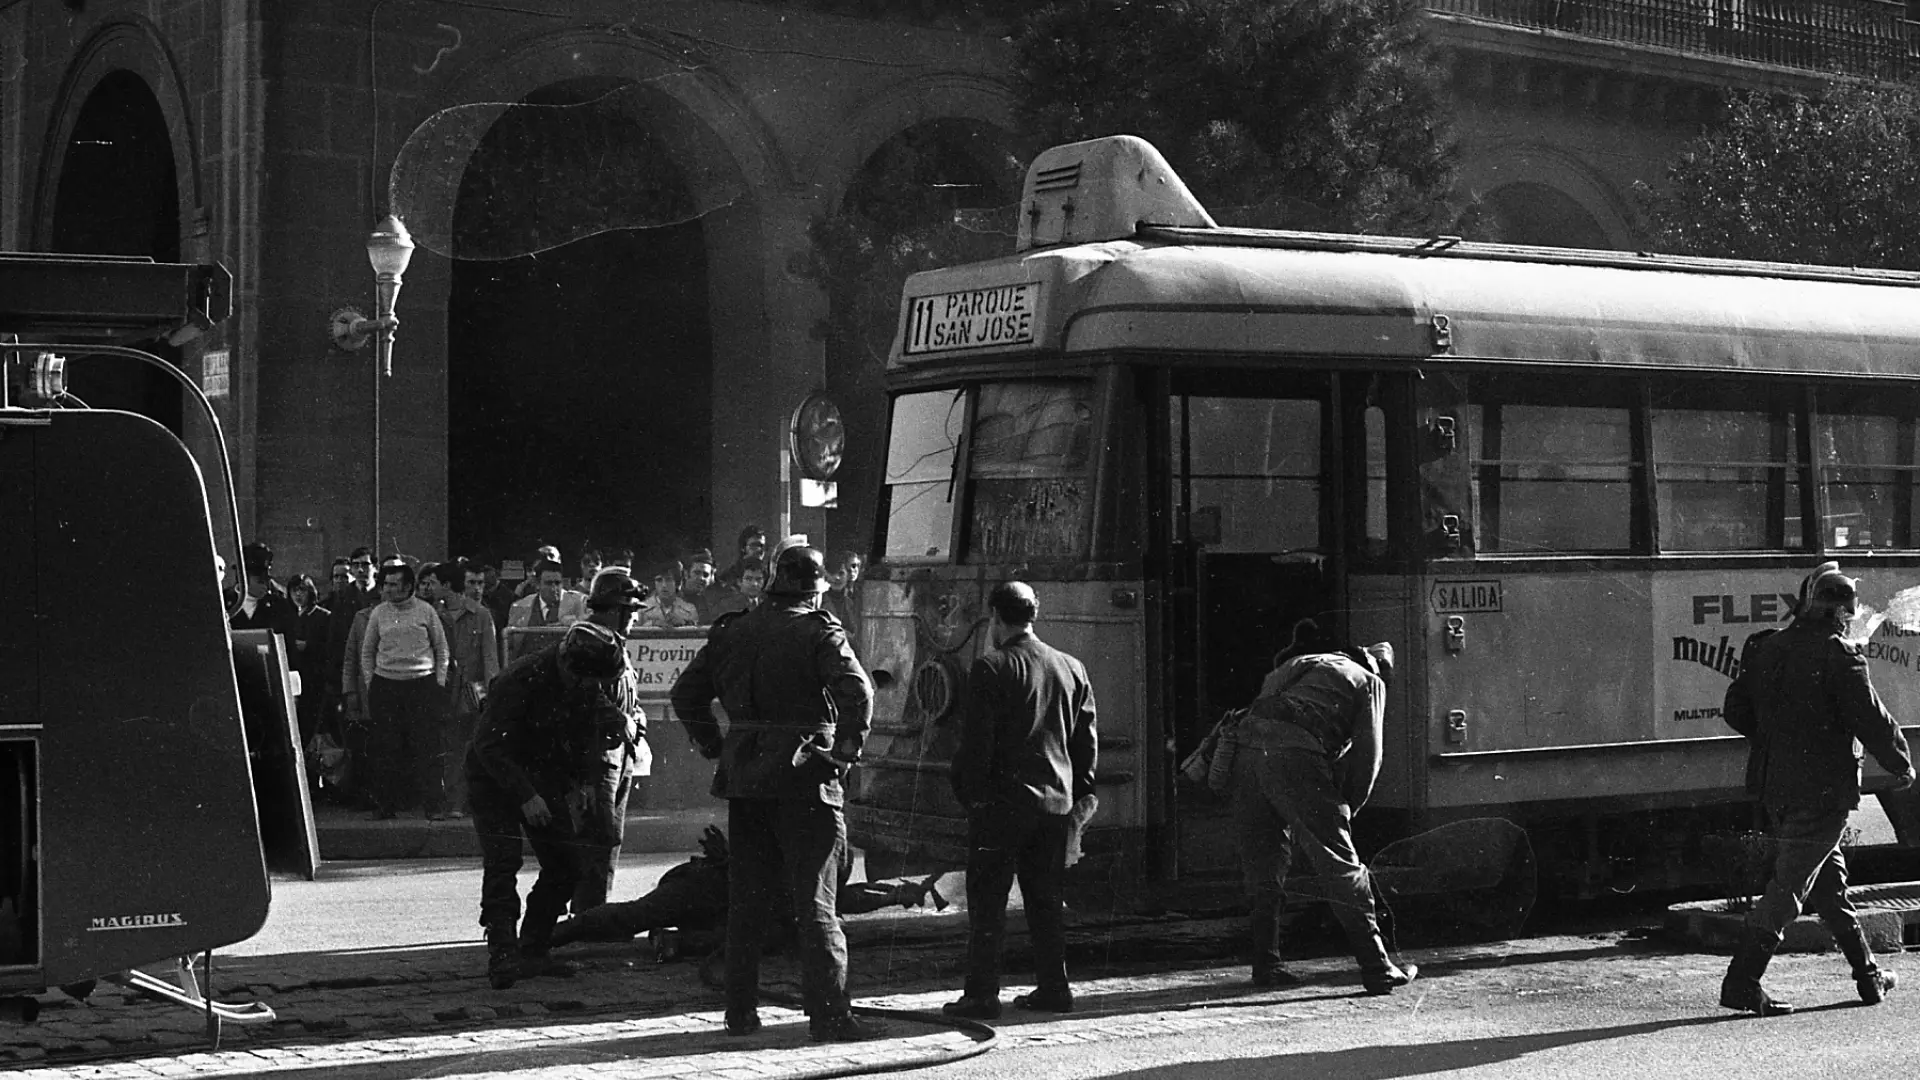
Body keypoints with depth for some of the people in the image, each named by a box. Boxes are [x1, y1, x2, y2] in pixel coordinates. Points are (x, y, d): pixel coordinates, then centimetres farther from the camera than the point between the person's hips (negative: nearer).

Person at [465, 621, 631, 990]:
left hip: (544, 777, 7)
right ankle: (502, 956, -22)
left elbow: (594, 734, 9)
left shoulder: (590, 686, -7)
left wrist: (584, 784, -5)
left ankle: (531, 952, 7)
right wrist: (525, 796, -30)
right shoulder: (522, 679, -28)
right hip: (495, 777, -7)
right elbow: (490, 746, -27)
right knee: (502, 863, -18)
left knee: (567, 864, 1)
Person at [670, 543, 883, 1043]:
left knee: (745, 899, 12)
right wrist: (846, 750, -11)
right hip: (805, 779, -5)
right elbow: (857, 691, -21)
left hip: (743, 778, 5)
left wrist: (714, 748, 16)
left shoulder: (732, 632, 10)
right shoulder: (820, 633, -7)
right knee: (816, 901, -2)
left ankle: (740, 1010, 16)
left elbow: (684, 693, 14)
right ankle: (828, 1014, -4)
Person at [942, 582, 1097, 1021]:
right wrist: (1078, 792, 18)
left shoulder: (991, 669, -9)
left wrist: (967, 792, -5)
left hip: (1001, 801, -6)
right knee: (1045, 898, 14)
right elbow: (1087, 740, 12)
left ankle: (981, 994, -2)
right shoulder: (1071, 668, 9)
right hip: (1055, 802, 6)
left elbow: (976, 740, -12)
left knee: (988, 901, -1)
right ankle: (1054, 988, 15)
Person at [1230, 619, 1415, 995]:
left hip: (1247, 748, 5)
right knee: (1341, 867, 0)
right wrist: (1348, 808, 21)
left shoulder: (1300, 666, 36)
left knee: (1263, 867, 16)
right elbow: (1367, 753, 10)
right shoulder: (1369, 681, 19)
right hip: (1294, 756, -5)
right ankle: (1378, 970, 2)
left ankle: (1266, 965, 17)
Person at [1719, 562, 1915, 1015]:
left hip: (1773, 786, 7)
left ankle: (1868, 975, 28)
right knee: (1789, 884, -4)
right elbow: (1871, 719, -15)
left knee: (1828, 880, 18)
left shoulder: (1767, 648, 6)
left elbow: (1735, 710, 11)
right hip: (1823, 789, -7)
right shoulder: (1840, 655, -14)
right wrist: (1901, 763, 1)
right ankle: (1741, 983, -7)